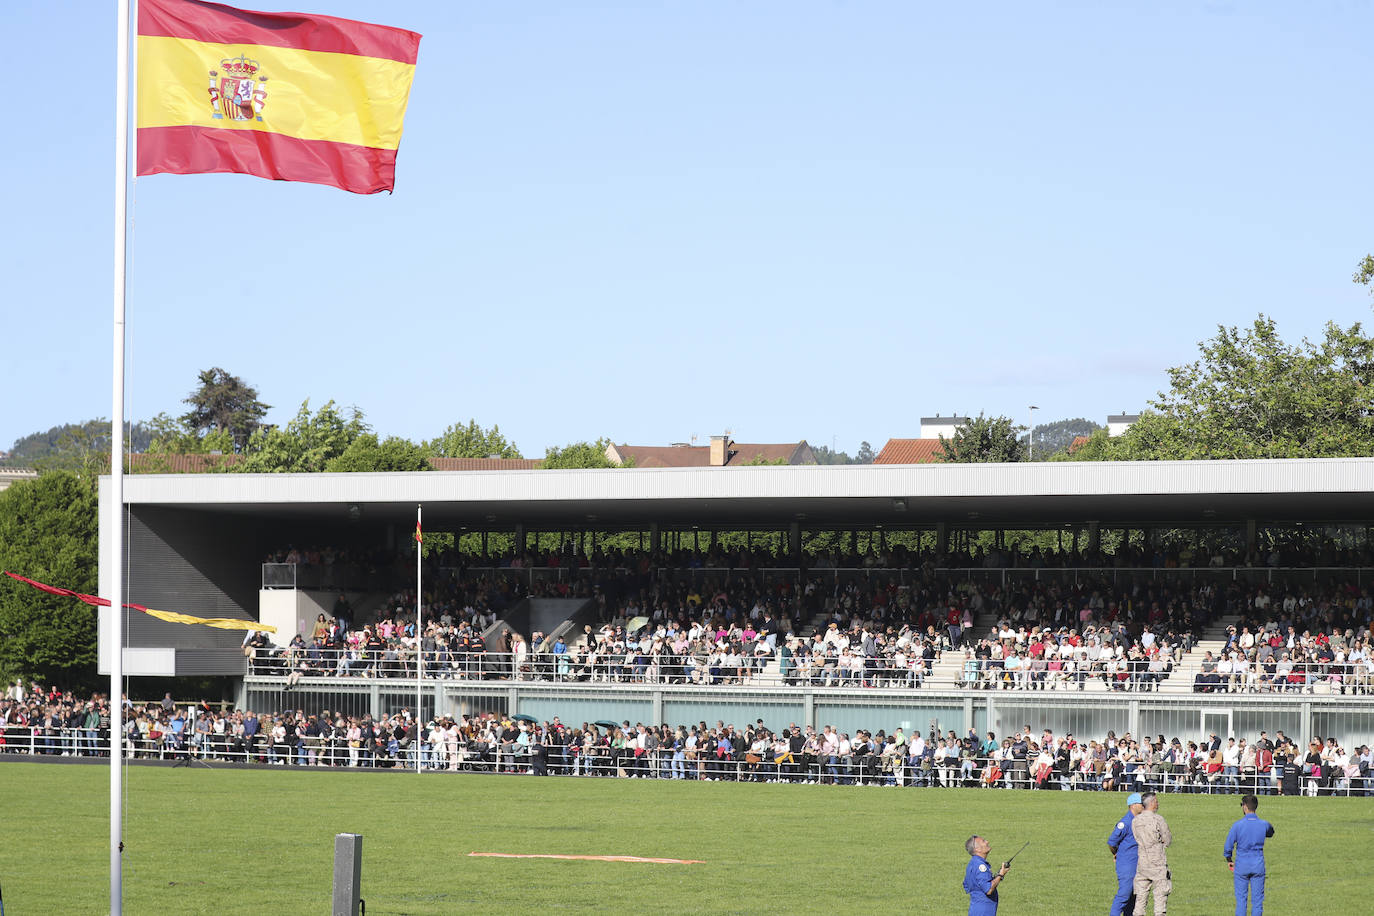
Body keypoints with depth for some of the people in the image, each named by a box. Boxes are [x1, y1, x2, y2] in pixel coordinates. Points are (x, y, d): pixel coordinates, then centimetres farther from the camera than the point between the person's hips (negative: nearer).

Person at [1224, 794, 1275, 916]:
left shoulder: (1237, 825, -12)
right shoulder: (1264, 824, -5)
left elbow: (1228, 847, -6)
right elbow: (1270, 833, 20)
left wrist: (1229, 860, 12)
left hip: (1241, 865, -2)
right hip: (1258, 866, 2)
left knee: (1241, 898, 6)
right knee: (1257, 900, 7)